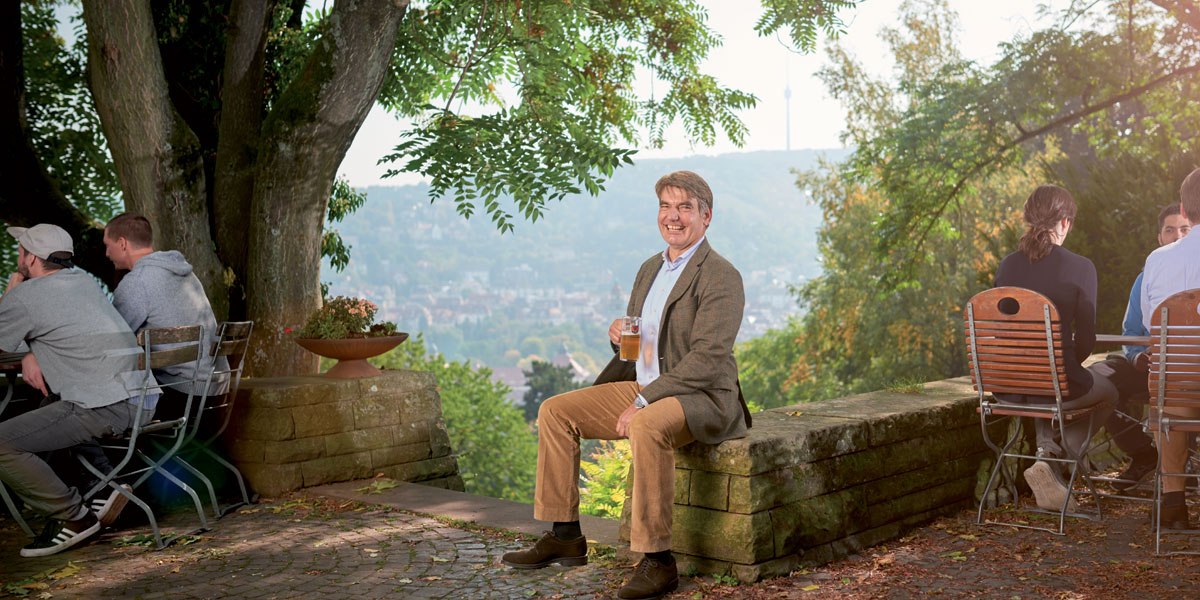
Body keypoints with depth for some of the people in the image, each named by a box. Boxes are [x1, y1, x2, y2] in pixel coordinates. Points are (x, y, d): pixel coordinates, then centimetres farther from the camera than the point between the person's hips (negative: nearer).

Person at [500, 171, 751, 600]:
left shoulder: (721, 278, -11)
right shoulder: (650, 268, 15)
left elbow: (707, 359, -21)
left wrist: (644, 402, -25)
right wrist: (620, 336, -2)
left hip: (701, 397, -8)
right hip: (642, 387, 9)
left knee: (647, 427, -38)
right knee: (555, 411, -1)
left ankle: (657, 561, -27)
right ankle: (564, 536, 5)